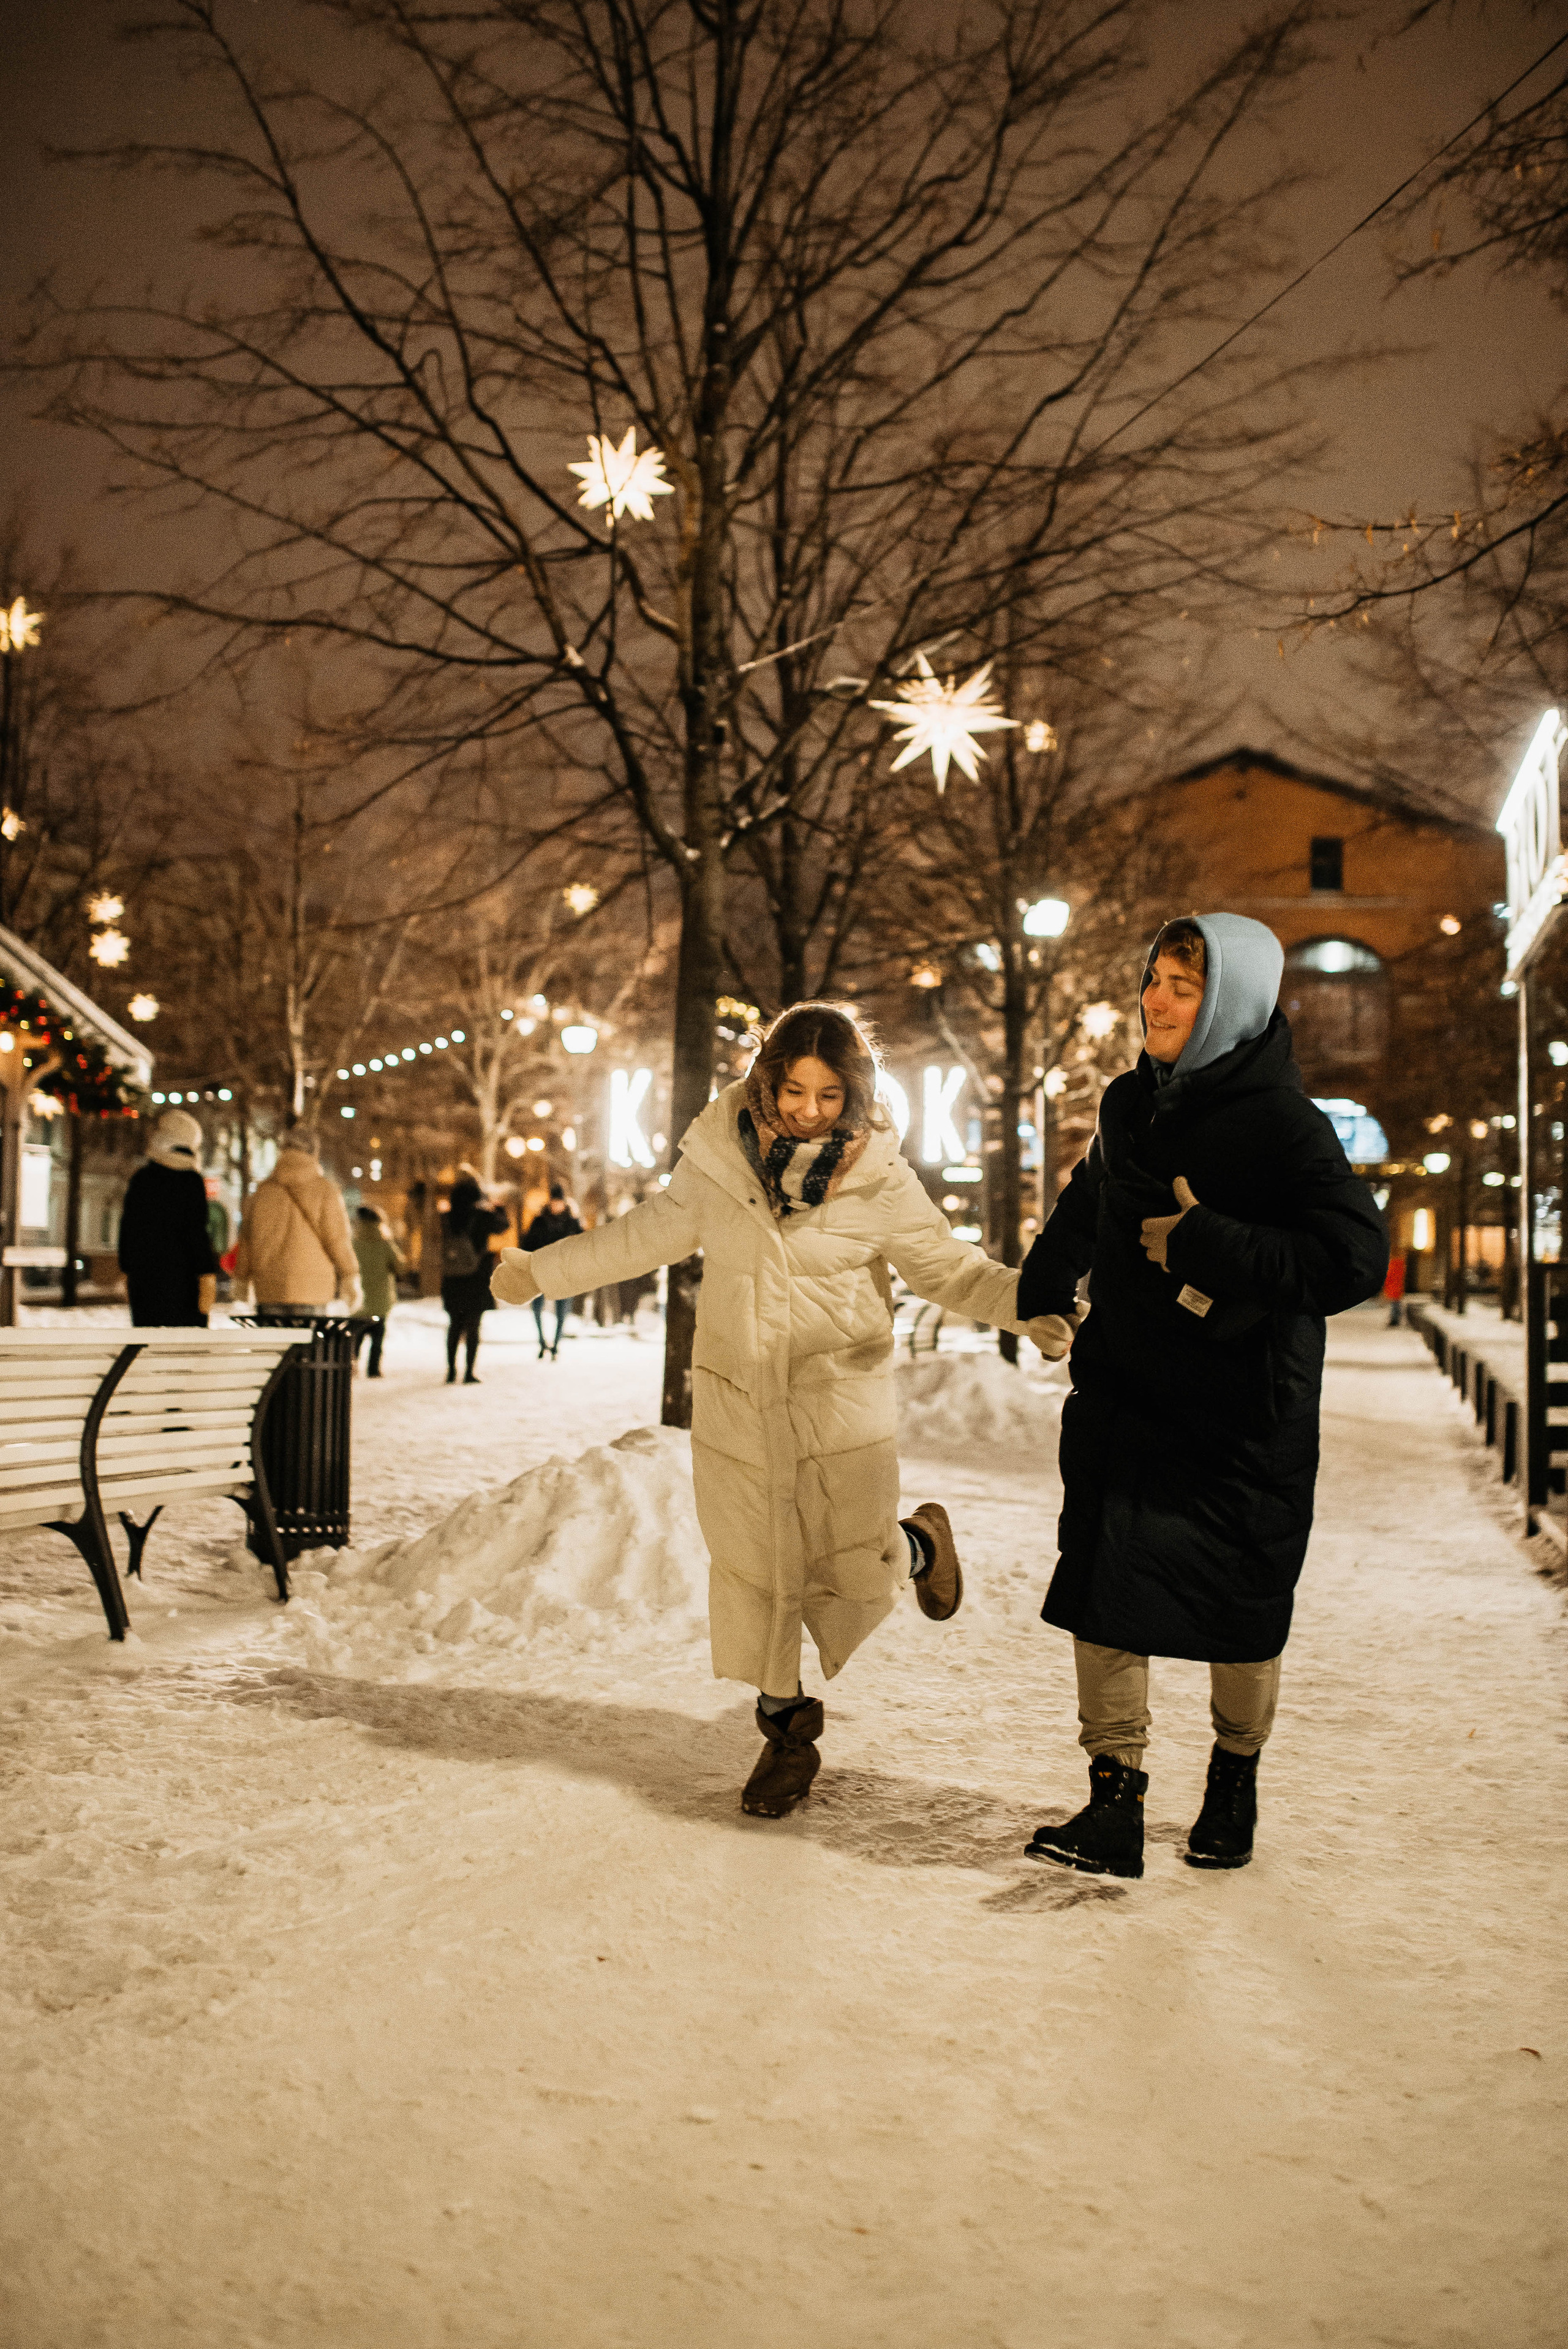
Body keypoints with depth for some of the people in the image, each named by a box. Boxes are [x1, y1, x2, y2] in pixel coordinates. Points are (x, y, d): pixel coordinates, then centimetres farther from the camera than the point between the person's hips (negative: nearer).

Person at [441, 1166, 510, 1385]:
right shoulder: (482, 1216, -10)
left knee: (455, 1326, 13)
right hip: (477, 1280, -4)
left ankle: (451, 1371, 13)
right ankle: (469, 1373, 1)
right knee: (473, 1326, 2)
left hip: (452, 1281, 4)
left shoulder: (448, 1219, 0)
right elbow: (502, 1225, 9)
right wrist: (500, 1209, 28)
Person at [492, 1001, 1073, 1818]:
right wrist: (541, 1270, 16)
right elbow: (652, 1232, 12)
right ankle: (786, 1728, 27)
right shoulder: (720, 1155, -3)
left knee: (856, 1577, -5)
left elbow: (945, 1263, -3)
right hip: (738, 1401, 2)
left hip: (839, 1396, -2)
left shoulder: (877, 1176, -8)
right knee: (754, 1569, 6)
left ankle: (915, 1544, 32)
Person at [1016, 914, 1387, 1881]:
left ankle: (1235, 1781, 32)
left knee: (1241, 1617, 9)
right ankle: (1116, 1800, 4)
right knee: (1102, 1597, -3)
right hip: (1123, 1403, 5)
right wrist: (1036, 1300, 33)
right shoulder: (1132, 1105, 5)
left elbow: (1357, 1258, -27)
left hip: (1243, 1420, -5)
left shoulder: (1282, 1123, -15)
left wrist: (1203, 1244, -25)